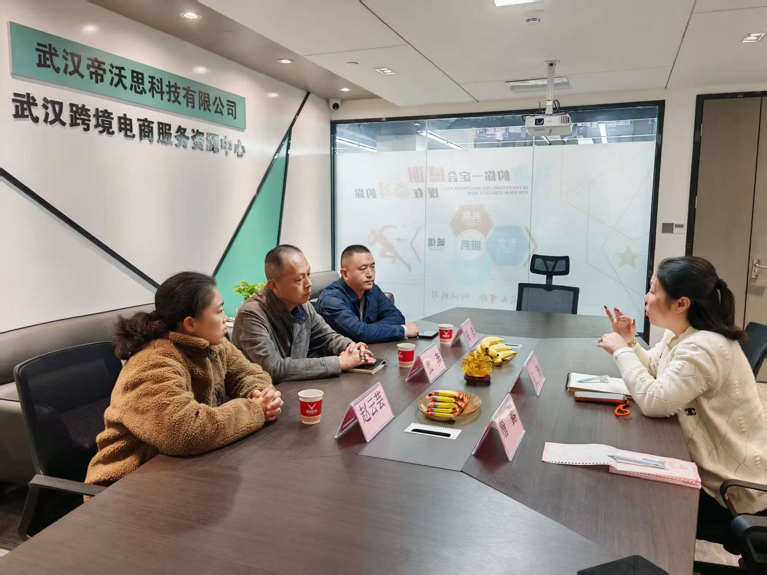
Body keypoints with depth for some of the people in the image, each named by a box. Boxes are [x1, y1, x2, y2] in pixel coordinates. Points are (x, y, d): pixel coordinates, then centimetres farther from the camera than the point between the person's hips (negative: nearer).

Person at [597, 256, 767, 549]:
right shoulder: (679, 334, 2)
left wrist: (621, 350, -24)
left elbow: (654, 401, -35)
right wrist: (630, 342, -4)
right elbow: (652, 369, 14)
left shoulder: (704, 347, -30)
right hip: (709, 466, 9)